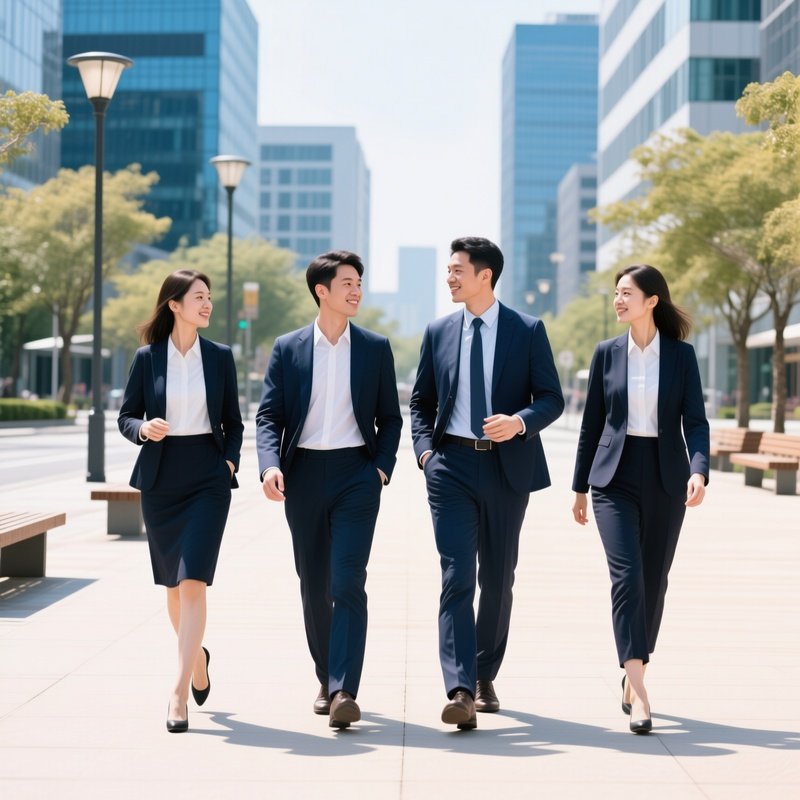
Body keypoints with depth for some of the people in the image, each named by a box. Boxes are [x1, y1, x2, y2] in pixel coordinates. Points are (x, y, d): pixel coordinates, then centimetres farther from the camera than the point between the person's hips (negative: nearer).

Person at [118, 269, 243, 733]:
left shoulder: (220, 357, 4)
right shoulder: (147, 358, 2)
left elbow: (233, 422, 11)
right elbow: (125, 417, 7)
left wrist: (230, 461, -3)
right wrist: (143, 428, -14)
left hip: (208, 478, -1)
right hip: (160, 480, 1)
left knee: (193, 581, -13)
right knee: (173, 583, 12)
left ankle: (180, 691, -13)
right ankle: (196, 655, 39)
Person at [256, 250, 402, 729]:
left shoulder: (375, 348, 7)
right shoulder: (288, 349, 6)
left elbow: (390, 417, 11)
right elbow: (269, 415, 2)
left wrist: (383, 466, -3)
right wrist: (270, 465, -15)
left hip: (356, 473, -1)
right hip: (304, 474, 2)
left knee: (348, 583, -12)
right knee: (314, 585, 9)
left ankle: (344, 690, -18)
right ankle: (327, 681, 25)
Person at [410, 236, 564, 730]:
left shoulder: (528, 331, 1)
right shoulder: (439, 333, 8)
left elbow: (552, 398, 0)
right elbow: (421, 402, 14)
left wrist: (520, 421, -19)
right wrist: (425, 448, -2)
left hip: (507, 466, 0)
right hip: (452, 465, 1)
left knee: (498, 579, 10)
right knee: (457, 577, -10)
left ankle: (485, 677, 26)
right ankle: (460, 691, -17)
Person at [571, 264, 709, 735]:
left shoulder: (682, 355, 1)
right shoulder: (607, 353, 5)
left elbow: (696, 420, -4)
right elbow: (592, 423, 10)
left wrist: (699, 470, -22)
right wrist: (580, 486, 13)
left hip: (665, 480, 0)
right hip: (616, 478, 0)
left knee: (654, 581, 8)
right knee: (627, 576, -14)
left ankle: (632, 680, 25)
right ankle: (638, 694, -19)